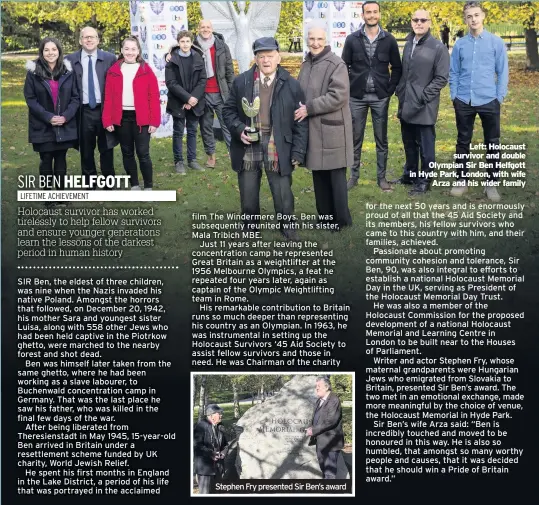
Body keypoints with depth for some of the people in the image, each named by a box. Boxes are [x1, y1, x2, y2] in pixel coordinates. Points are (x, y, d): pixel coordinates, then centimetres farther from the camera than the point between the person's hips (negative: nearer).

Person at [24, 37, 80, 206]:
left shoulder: (67, 71, 3)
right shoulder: (33, 72, -3)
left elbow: (75, 97, 3)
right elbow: (30, 99, -5)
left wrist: (66, 116, -12)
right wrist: (48, 117, -15)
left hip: (65, 126, 2)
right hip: (43, 126, -2)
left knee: (60, 159, 10)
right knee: (46, 160, 4)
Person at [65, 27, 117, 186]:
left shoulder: (110, 58, 1)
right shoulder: (70, 60, 1)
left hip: (105, 110, 0)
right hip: (83, 111, 1)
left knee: (106, 148, 7)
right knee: (86, 150, 8)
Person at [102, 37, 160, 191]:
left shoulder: (146, 70, 0)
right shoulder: (113, 71, 5)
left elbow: (154, 97, -3)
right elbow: (108, 97, 3)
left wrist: (154, 120, -9)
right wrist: (107, 120, -4)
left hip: (141, 118, -3)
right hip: (121, 117, 3)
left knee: (143, 153, -3)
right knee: (127, 153, 10)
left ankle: (148, 187, 8)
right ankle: (134, 185, 20)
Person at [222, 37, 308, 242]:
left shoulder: (291, 85, -1)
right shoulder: (241, 82, 3)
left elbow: (301, 122, 0)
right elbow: (228, 110, 10)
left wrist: (298, 152, -5)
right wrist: (238, 129, -9)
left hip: (278, 152, -1)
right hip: (248, 150, 2)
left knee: (284, 197, 4)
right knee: (248, 198, 12)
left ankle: (289, 233, 23)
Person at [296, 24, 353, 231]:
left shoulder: (336, 64, -12)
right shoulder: (307, 63, 13)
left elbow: (338, 96, -21)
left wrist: (309, 109, -19)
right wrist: (300, 108, 4)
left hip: (331, 128, -8)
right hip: (313, 128, 8)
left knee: (336, 175, 0)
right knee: (319, 174, 14)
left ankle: (341, 219, 9)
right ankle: (324, 215, 25)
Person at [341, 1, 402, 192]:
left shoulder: (389, 40, 0)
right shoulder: (352, 39, -1)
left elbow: (397, 68, 6)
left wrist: (390, 90, -2)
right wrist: (348, 90, -3)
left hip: (380, 97, 0)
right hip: (357, 97, 0)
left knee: (381, 140, 6)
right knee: (355, 139, 6)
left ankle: (381, 177, 14)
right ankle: (354, 175, 16)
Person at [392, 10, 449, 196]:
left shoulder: (438, 47, -8)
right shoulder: (408, 44, 13)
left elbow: (442, 78, -11)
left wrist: (423, 96, -15)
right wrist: (399, 90, 10)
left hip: (424, 107, -6)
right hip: (406, 105, 7)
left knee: (425, 146, 1)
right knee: (409, 144, 18)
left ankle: (424, 181, 12)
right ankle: (410, 174, 32)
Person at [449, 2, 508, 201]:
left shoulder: (496, 42, -1)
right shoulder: (459, 44, 4)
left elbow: (503, 72, 0)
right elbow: (453, 73, 10)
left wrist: (499, 97, -4)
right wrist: (454, 96, 3)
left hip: (489, 101, -1)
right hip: (463, 102, 1)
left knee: (492, 144, 5)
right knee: (463, 142, 9)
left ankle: (492, 183, 14)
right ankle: (461, 180, 20)